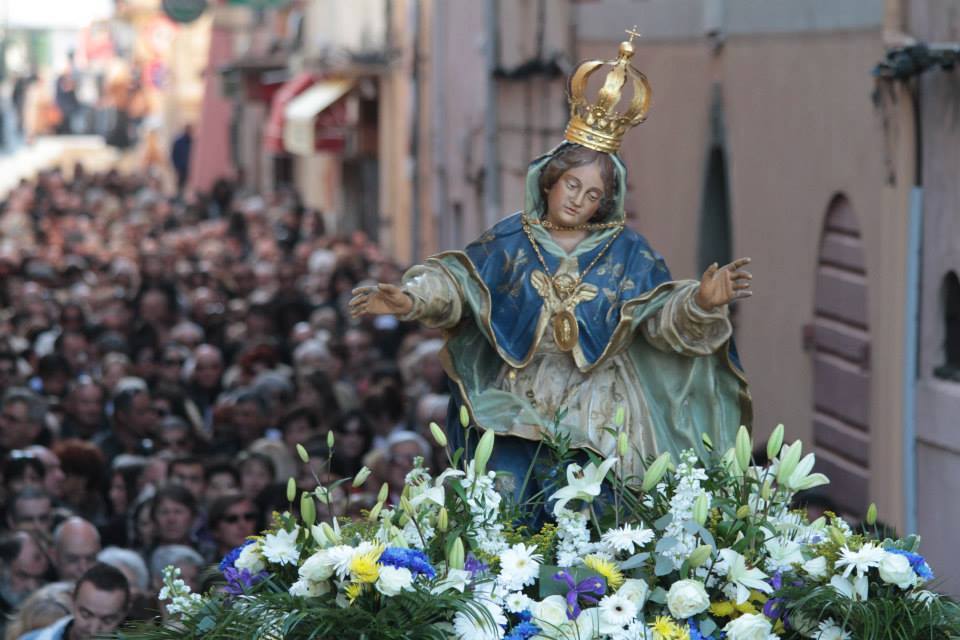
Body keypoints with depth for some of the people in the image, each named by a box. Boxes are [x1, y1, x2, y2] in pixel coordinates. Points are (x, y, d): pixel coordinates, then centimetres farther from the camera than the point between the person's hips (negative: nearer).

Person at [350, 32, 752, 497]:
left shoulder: (626, 251, 3)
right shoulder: (512, 240, 5)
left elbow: (663, 314, -6)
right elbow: (459, 280, -4)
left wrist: (700, 301, -27)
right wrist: (413, 298, -24)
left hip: (594, 420, -1)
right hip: (517, 407, 1)